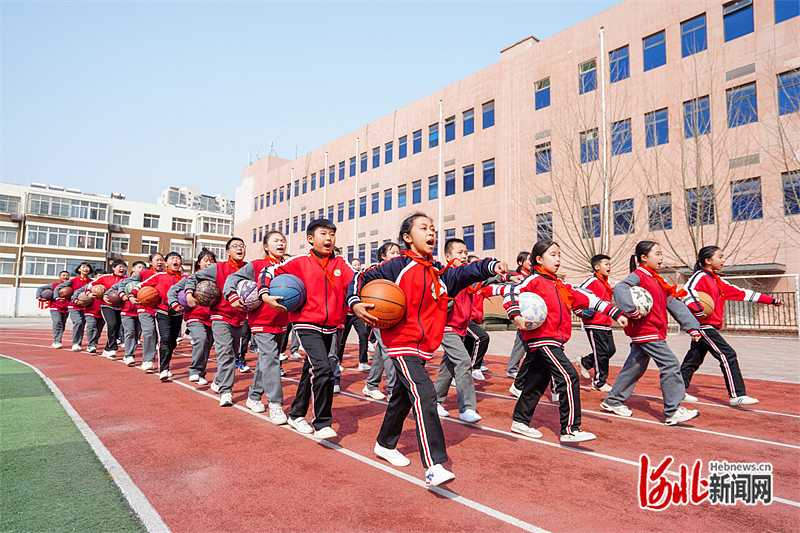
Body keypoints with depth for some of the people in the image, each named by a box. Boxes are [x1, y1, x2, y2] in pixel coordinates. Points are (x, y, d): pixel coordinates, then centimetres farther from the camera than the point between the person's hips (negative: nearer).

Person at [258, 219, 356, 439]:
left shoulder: (340, 264, 5)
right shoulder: (300, 262, -3)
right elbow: (269, 271, 0)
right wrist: (265, 295, -14)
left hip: (330, 328, 5)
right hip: (307, 325, -5)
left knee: (311, 372, 18)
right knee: (322, 368, -20)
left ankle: (296, 414, 37)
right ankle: (322, 424, -7)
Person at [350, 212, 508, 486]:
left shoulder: (439, 272, 12)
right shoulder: (399, 265, -5)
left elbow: (464, 273, 0)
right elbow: (363, 278, -2)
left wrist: (491, 266, -17)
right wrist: (355, 303, -18)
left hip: (423, 347, 7)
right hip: (402, 343, -7)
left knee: (403, 397, 20)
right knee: (423, 394, -21)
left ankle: (385, 445, 41)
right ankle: (433, 466, -21)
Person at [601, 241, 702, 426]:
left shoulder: (657, 280, 18)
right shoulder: (638, 275, -9)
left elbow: (675, 304, 16)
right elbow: (620, 288, -29)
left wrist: (692, 326, 12)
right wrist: (632, 310, -35)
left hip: (654, 331, 9)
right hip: (645, 331, -9)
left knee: (635, 367, 14)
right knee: (670, 365, -10)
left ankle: (613, 401, 25)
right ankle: (673, 411, -4)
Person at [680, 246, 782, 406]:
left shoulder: (718, 281, 17)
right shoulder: (700, 276, -10)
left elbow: (741, 293, 21)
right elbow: (688, 290, -28)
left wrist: (771, 300, 24)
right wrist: (698, 311, -33)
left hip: (709, 327, 9)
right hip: (703, 325, -9)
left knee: (693, 360, 11)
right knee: (728, 355, -8)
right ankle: (736, 395, -3)